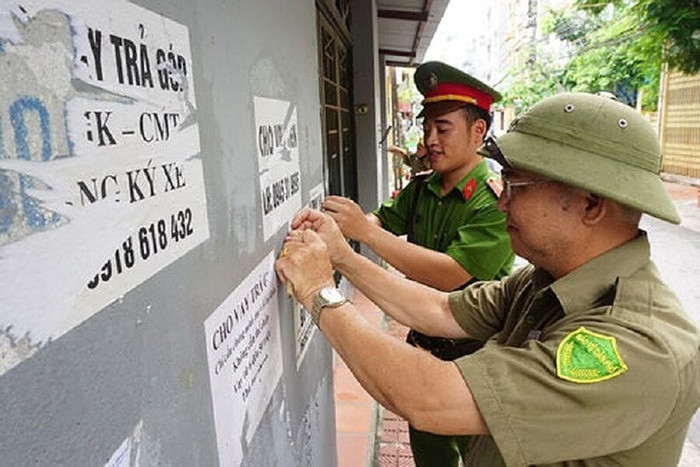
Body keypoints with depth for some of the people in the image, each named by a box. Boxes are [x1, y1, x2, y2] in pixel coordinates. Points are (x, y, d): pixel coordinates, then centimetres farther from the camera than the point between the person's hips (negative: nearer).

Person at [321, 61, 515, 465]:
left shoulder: (497, 201, -23)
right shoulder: (420, 189, -1)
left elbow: (449, 274, -30)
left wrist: (365, 231, -33)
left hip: (473, 355, -5)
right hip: (423, 343, 6)